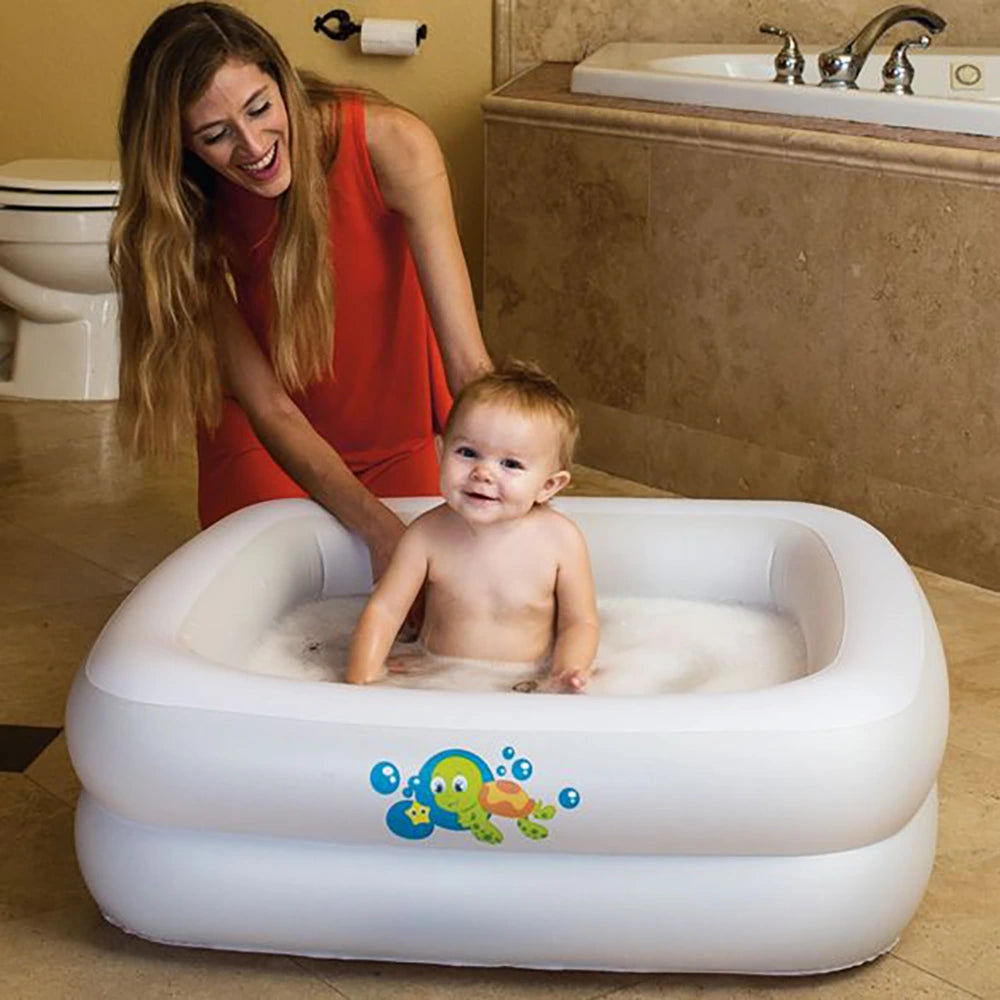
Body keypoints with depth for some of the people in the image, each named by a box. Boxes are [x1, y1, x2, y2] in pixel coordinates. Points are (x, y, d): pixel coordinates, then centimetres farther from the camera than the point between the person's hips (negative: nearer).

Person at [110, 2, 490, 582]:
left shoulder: (390, 144, -30)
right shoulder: (193, 219, -25)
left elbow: (469, 362, -34)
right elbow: (269, 408, -25)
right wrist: (379, 528, -39)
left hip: (393, 417, 0)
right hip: (264, 436, 0)